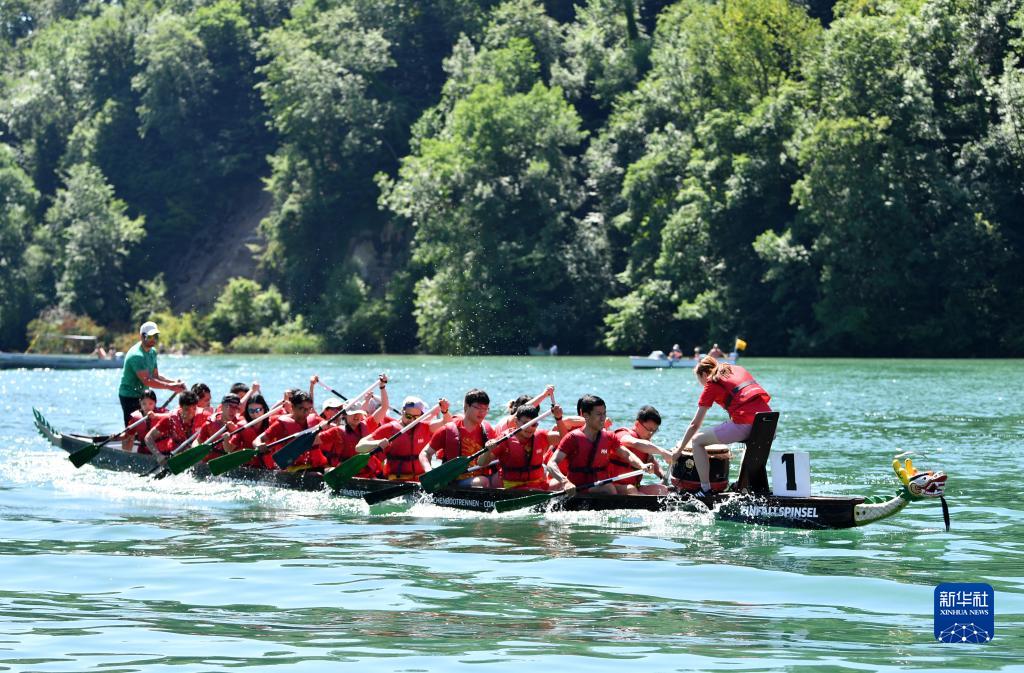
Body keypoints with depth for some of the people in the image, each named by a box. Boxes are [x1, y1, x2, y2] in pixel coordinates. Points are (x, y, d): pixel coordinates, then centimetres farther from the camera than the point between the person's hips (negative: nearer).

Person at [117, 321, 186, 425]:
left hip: (142, 395, 9)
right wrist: (170, 386, -28)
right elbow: (147, 381, -28)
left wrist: (174, 382, -5)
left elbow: (155, 376, 11)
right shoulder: (136, 355, -23)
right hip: (130, 397, -9)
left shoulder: (152, 352, 9)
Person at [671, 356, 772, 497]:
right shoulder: (738, 370, 26)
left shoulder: (711, 385, 10)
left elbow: (695, 425, 13)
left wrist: (679, 450, 22)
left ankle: (706, 490, 3)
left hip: (744, 424, -6)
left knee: (697, 441, 9)